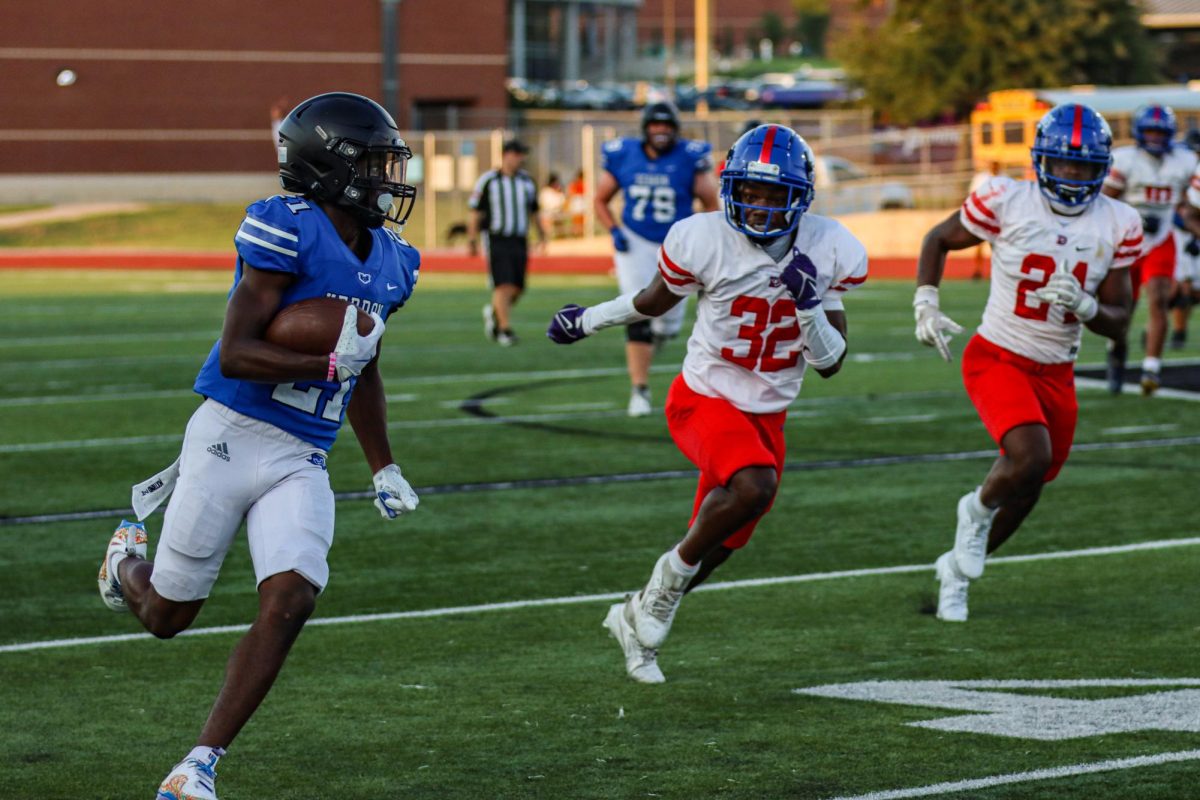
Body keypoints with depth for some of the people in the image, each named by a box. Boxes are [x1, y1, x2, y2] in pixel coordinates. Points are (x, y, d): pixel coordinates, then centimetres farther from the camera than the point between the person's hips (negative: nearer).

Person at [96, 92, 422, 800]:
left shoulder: (390, 264, 10)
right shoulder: (288, 232, -15)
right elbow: (236, 355, -19)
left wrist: (384, 470, 23)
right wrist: (329, 361, -24)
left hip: (302, 462, 6)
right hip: (232, 434, -6)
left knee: (291, 600, -16)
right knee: (165, 615, 6)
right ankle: (129, 555, 44)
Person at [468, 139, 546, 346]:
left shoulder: (527, 181, 10)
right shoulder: (488, 181, -4)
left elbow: (533, 211, 20)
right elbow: (476, 212, -2)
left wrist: (541, 234, 17)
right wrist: (472, 239, -5)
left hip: (519, 242, 5)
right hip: (496, 241, -5)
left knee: (517, 288, 4)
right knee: (504, 286, -13)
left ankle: (494, 312, 30)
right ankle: (505, 329, -7)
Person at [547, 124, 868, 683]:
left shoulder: (830, 253, -11)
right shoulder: (703, 240, -19)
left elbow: (831, 364, -6)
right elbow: (658, 299, 4)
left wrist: (810, 306, -24)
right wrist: (588, 320, 17)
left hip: (767, 414, 4)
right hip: (705, 400, -4)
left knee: (722, 543, 10)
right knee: (753, 486, -33)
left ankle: (637, 618, 36)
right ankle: (674, 571, -7)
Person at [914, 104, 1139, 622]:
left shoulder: (1118, 226, -3)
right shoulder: (1005, 202, -13)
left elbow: (1117, 324, 0)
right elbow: (938, 240, 5)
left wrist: (1084, 305, -21)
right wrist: (926, 304, -7)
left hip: (1057, 374, 5)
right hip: (997, 359, -5)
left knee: (1026, 491, 12)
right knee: (1031, 457, -28)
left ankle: (957, 570, 37)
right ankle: (978, 510, 5)